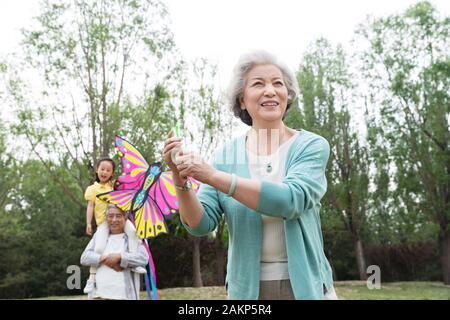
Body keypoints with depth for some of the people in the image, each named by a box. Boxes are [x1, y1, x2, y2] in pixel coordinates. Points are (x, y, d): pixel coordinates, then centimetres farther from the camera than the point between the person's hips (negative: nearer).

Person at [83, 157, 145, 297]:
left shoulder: (114, 185, 16)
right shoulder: (92, 188, 9)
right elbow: (90, 206, 3)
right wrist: (88, 223, -5)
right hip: (103, 221, -2)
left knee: (132, 231, -28)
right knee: (99, 248, -18)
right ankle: (92, 278, -5)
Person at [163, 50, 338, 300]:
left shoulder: (312, 145, -7)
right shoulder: (225, 155, -1)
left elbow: (291, 200, -25)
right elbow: (200, 224, -6)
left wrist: (212, 175, -28)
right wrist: (180, 179, -23)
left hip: (305, 285, -1)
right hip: (245, 287, 2)